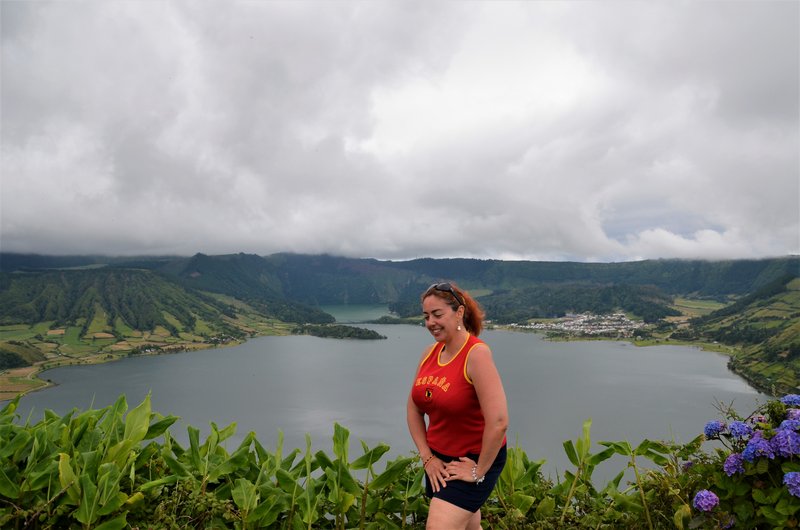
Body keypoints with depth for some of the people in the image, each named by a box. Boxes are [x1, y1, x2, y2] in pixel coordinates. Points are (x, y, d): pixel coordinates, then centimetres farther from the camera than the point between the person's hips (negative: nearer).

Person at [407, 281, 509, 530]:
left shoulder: (477, 354, -24)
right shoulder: (429, 353, -4)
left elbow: (499, 422, -30)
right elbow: (414, 408, 5)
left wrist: (479, 471, -20)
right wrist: (427, 457, -2)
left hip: (474, 459, -7)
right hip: (439, 458, 7)